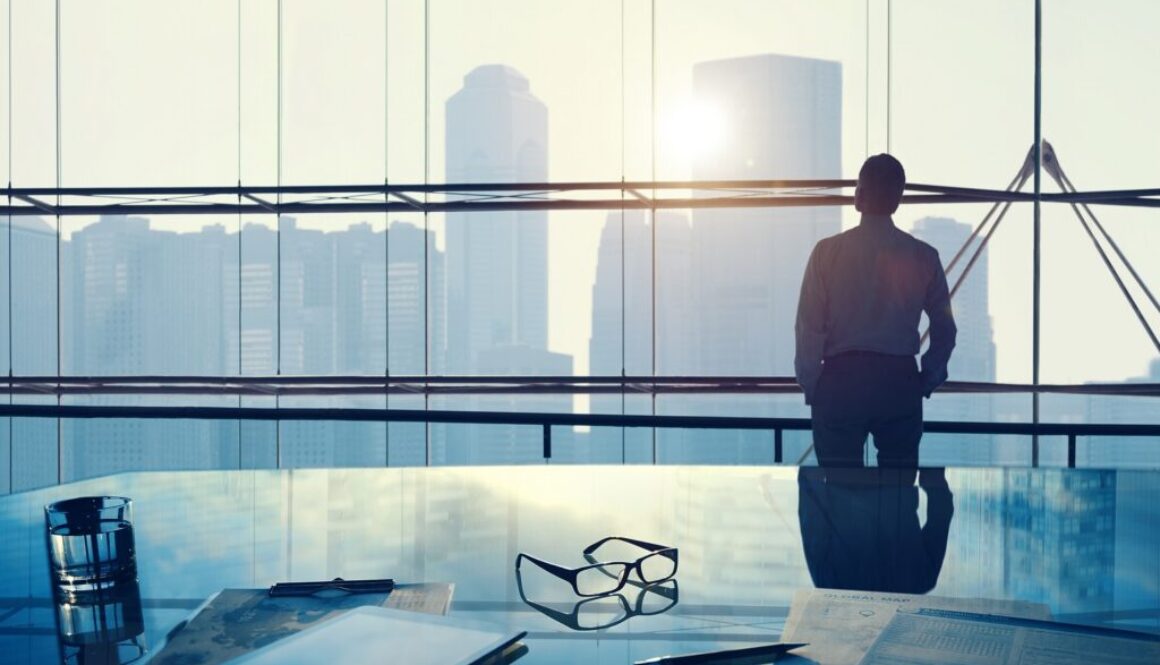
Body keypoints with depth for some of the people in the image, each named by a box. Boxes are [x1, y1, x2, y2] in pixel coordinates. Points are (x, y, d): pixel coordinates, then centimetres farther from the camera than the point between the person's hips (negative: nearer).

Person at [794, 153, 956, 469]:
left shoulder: (827, 251, -6)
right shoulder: (923, 256, 1)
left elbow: (809, 328, -7)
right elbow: (945, 330, 5)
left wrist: (810, 386, 3)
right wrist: (927, 381, 15)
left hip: (841, 380, -2)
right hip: (901, 382, 2)